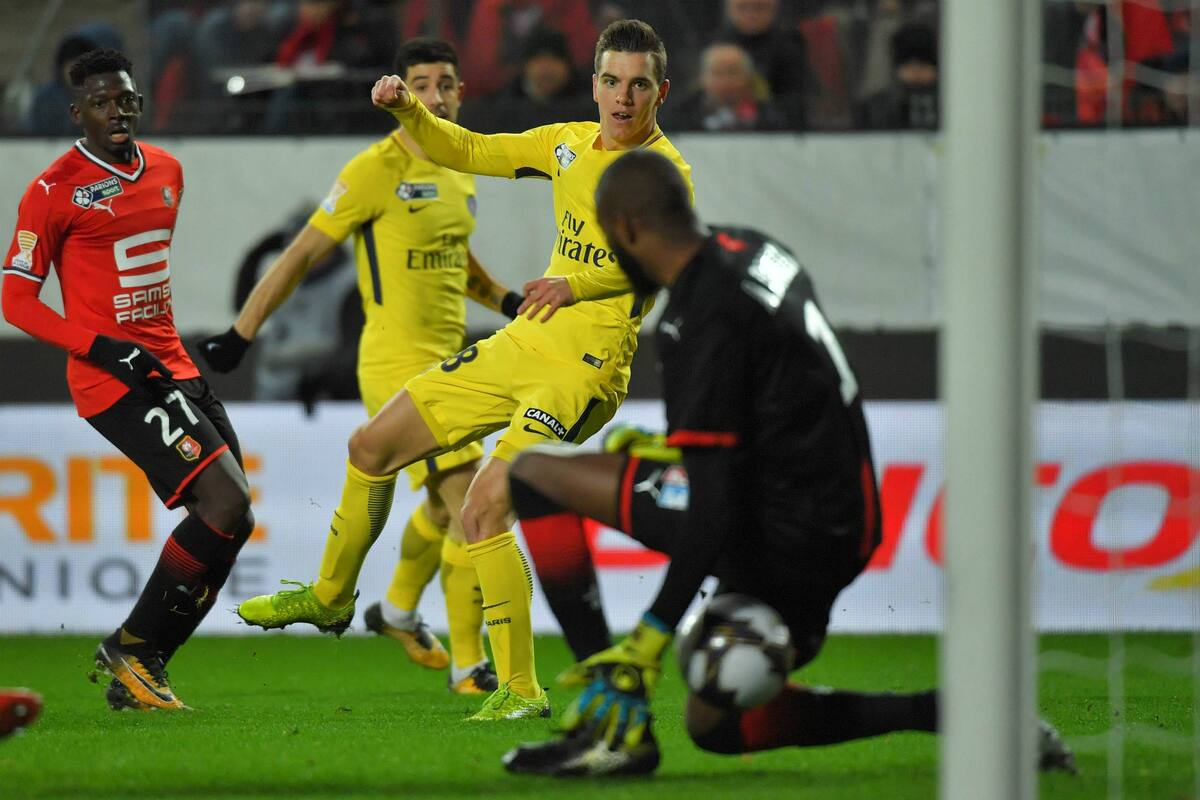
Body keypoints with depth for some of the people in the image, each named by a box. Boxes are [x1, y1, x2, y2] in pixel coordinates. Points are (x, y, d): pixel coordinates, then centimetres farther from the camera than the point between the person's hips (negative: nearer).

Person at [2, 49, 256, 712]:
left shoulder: (166, 171, 13)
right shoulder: (54, 190, -9)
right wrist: (105, 349, -19)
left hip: (169, 365, 8)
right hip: (112, 380, -8)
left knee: (231, 521, 6)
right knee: (226, 503, -19)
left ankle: (137, 676, 12)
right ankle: (131, 645, -5)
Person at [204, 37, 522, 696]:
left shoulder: (459, 171, 11)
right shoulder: (376, 172, -13)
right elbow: (302, 255, -8)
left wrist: (507, 301, 14)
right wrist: (239, 337, -6)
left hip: (449, 363, 8)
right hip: (398, 364, -8)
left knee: (444, 506, 22)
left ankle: (397, 611, 48)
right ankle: (468, 665, -11)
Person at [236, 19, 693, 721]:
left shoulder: (666, 171, -12)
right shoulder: (569, 145, 10)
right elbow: (468, 152, 19)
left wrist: (577, 283, -45)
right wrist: (409, 112, 1)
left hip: (586, 369, -8)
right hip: (522, 346, 8)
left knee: (483, 511, -22)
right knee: (371, 447, 13)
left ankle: (521, 691, -12)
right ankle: (331, 596, 36)